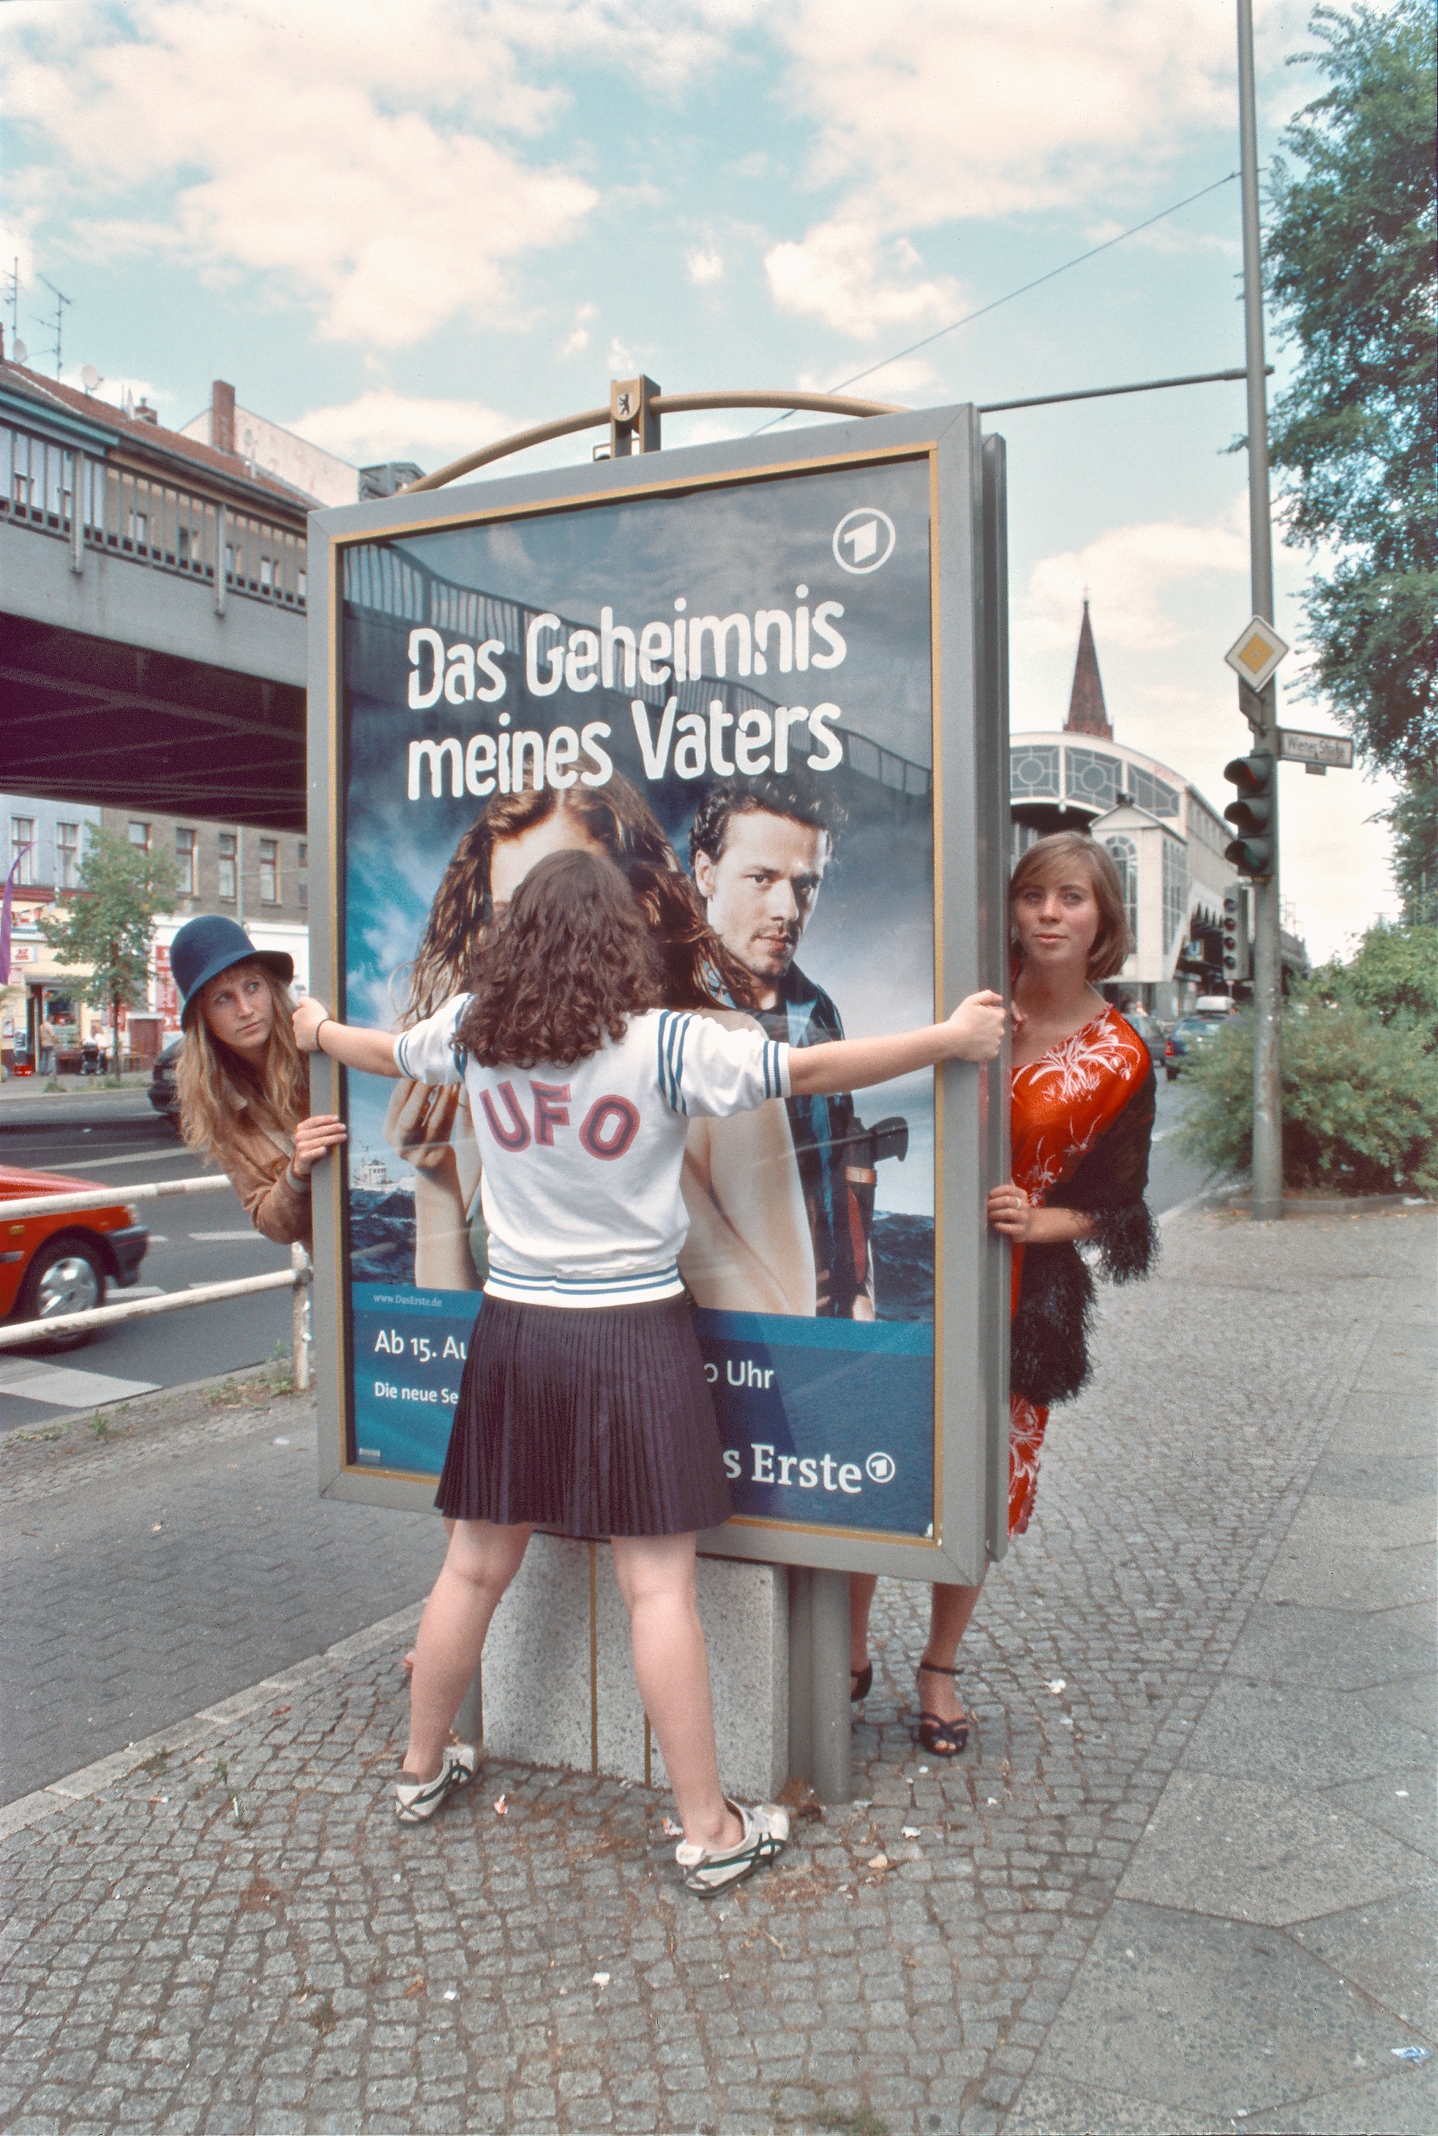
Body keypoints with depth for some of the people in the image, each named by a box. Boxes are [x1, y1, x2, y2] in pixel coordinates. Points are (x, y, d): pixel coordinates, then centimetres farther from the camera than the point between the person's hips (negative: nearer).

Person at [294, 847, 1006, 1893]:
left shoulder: (475, 1031, 0)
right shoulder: (664, 1044, -14)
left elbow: (386, 1050, 20)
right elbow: (811, 1069, -13)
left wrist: (318, 1029, 42)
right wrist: (949, 1038, -2)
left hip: (513, 1327, 4)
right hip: (633, 1335, -4)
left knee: (475, 1567, 18)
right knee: (659, 1587, 3)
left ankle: (423, 1767, 37)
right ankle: (710, 1829, 15)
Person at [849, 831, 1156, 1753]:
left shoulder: (1119, 1059, 0)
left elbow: (1111, 1206, 4)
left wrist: (1037, 1220, -14)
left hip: (1019, 1295, 0)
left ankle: (940, 1667, 33)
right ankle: (851, 1650, 27)